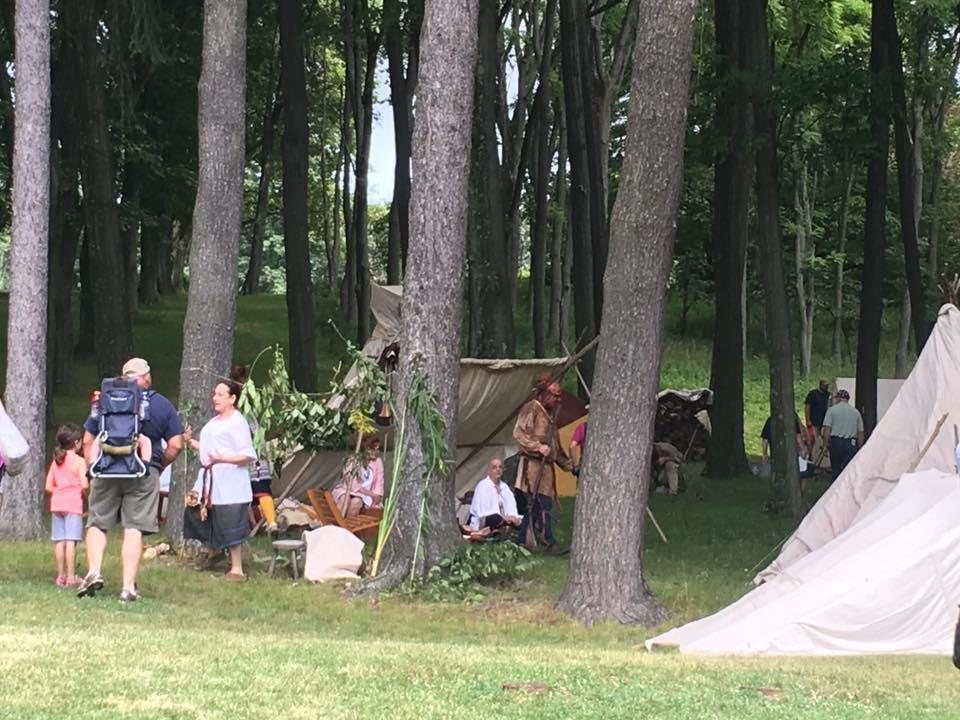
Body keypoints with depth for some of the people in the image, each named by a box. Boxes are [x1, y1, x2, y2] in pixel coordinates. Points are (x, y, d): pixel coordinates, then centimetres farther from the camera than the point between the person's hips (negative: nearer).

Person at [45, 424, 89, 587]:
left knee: (59, 541, 6)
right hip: (73, 504, -5)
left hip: (57, 504, 6)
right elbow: (85, 485, -14)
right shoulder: (79, 461, -6)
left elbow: (49, 487, 8)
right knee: (71, 541, -7)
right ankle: (70, 576, -8)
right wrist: (83, 491, 7)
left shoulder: (56, 461, 11)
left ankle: (61, 575, 9)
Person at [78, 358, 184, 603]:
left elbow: (88, 440, 6)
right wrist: (158, 466, 13)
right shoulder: (162, 405, 3)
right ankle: (128, 587, -3)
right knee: (134, 529, 0)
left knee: (97, 523, 12)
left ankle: (94, 571, -7)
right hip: (144, 475, -1)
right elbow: (176, 445, -1)